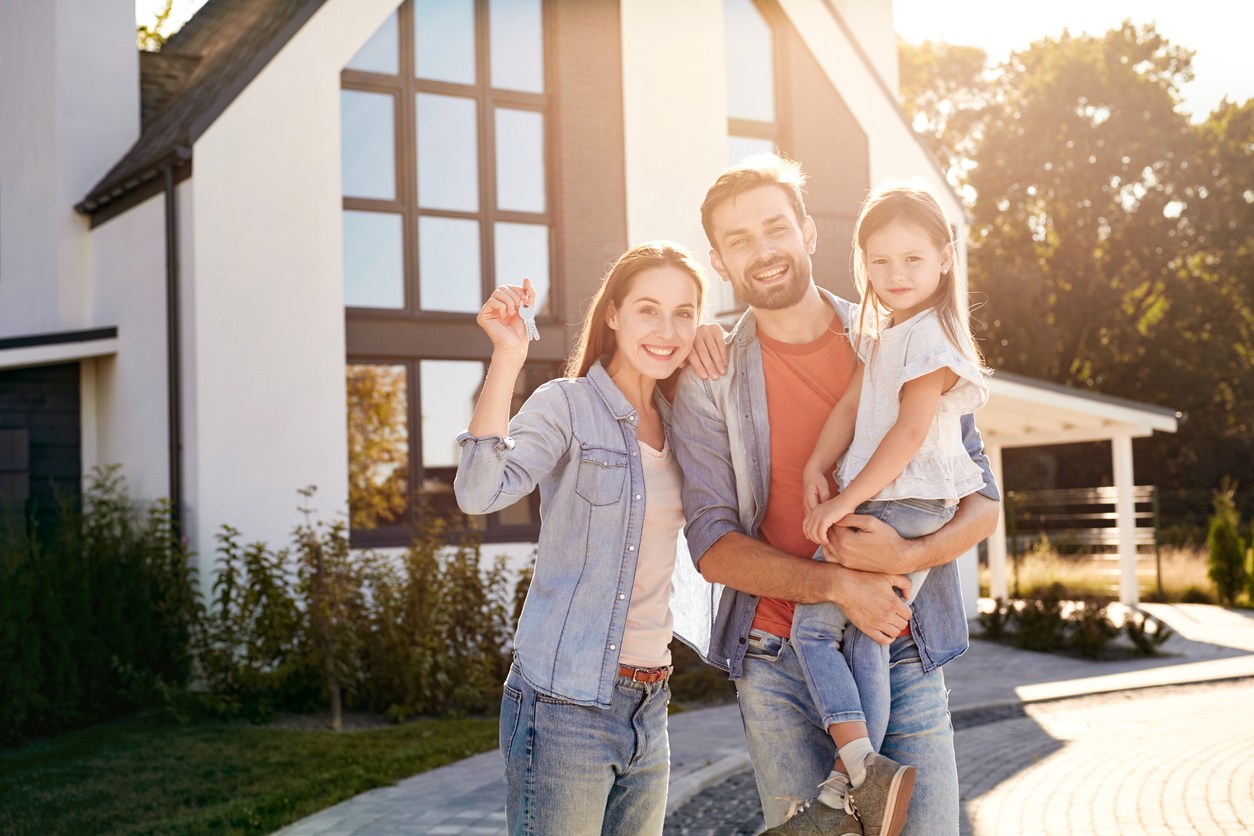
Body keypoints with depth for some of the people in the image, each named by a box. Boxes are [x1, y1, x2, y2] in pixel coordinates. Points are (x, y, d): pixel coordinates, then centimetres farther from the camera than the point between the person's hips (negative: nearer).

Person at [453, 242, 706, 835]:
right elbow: (479, 492, -24)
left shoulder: (677, 421, 11)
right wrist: (507, 358, -32)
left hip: (647, 707, 7)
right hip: (564, 707, -7)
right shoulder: (568, 405, -9)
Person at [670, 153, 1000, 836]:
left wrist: (908, 556, -16)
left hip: (903, 655, 1)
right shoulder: (709, 383, 0)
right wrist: (837, 584, -17)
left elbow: (982, 500, 4)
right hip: (780, 665, -1)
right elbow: (712, 544, -4)